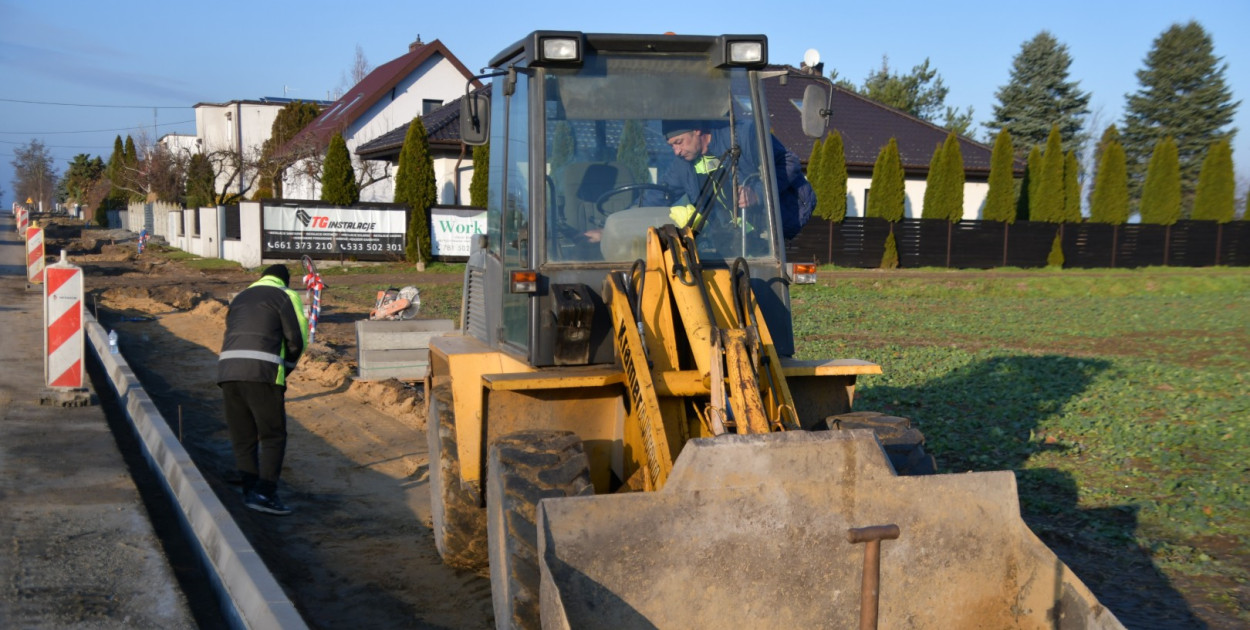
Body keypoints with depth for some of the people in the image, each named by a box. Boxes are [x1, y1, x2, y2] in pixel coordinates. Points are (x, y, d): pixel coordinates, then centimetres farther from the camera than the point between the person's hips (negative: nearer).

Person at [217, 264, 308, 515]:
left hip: (228, 369, 6)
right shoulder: (286, 296, 10)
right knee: (273, 436, 1)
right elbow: (297, 340, 1)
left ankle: (250, 491, 11)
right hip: (261, 372, -6)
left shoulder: (239, 298, 29)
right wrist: (286, 369, 16)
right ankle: (265, 493, -7)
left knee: (242, 438, 12)